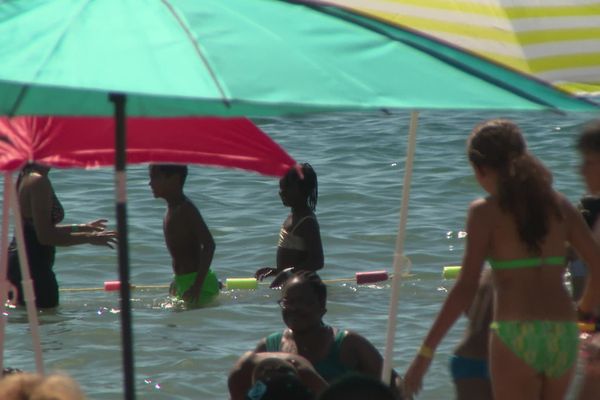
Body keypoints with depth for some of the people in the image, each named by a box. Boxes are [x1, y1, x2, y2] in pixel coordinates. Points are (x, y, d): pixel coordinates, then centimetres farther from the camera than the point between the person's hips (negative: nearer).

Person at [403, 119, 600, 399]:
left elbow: (466, 288, -9)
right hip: (564, 335, 5)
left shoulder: (485, 211, -3)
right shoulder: (559, 206, 11)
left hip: (515, 335, -5)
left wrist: (425, 352, -8)